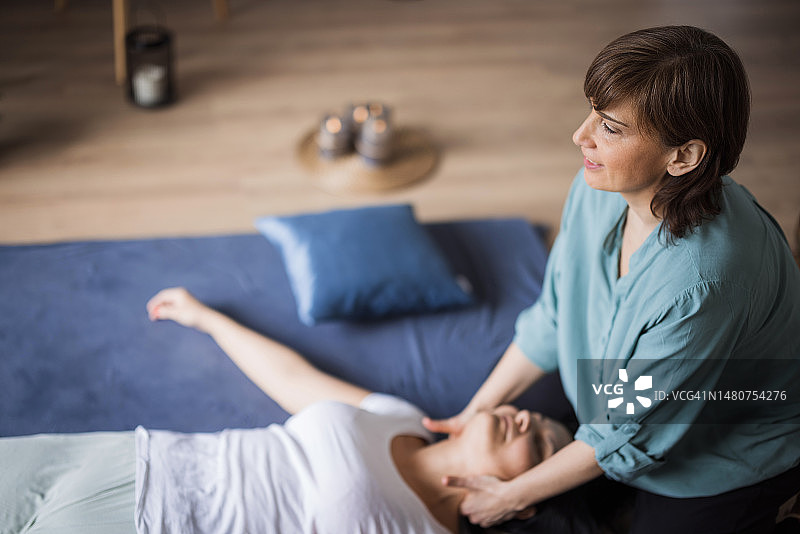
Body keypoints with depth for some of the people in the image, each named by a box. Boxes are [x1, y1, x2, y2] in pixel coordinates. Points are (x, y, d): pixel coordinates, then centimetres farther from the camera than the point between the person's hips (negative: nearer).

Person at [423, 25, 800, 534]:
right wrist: (477, 412, 2)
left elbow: (632, 431, -28)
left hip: (731, 455, -6)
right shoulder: (600, 188, -19)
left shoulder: (701, 280, -42)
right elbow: (553, 318, -3)